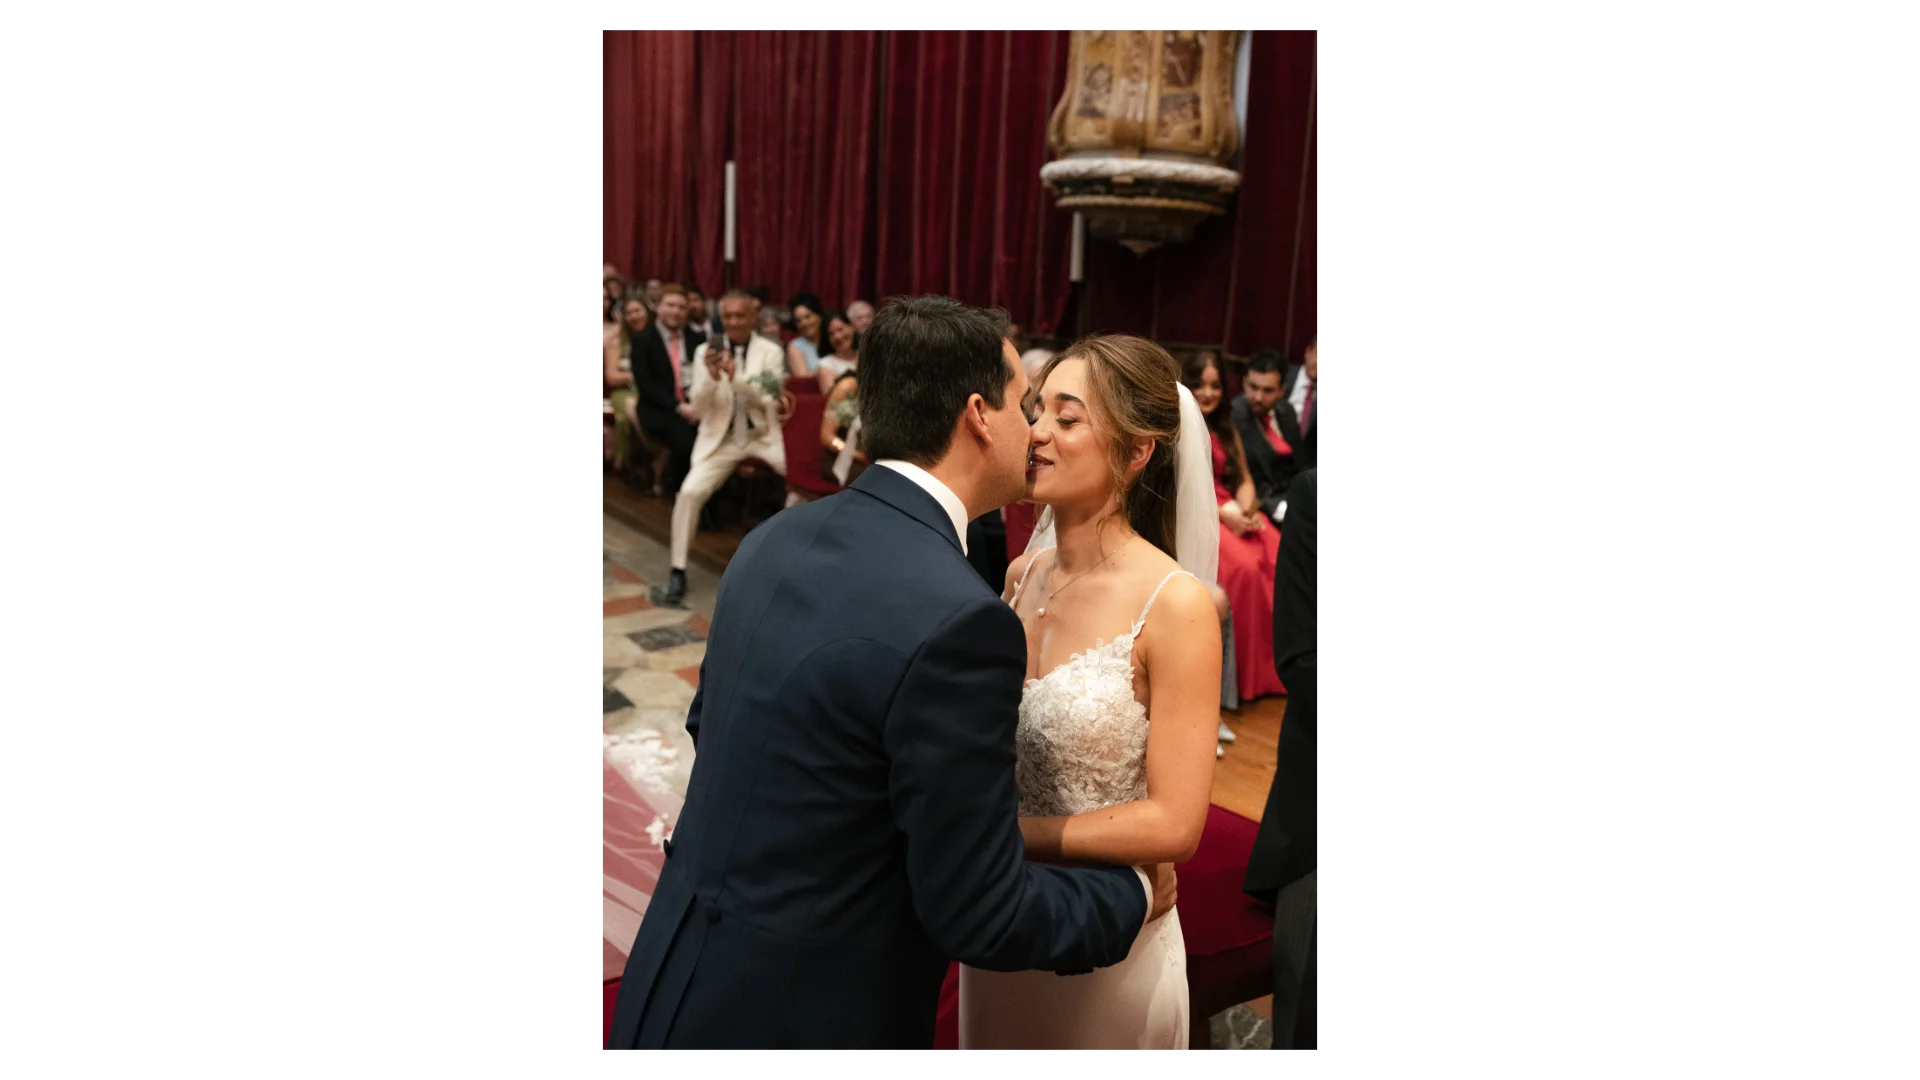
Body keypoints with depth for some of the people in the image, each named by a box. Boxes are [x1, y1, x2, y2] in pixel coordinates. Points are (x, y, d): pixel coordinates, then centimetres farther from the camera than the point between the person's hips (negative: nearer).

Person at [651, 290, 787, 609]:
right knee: (690, 492, -22)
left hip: (763, 438, 0)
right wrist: (712, 377, -25)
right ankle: (678, 573, -9)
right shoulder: (705, 351, 0)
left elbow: (768, 400, -14)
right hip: (721, 441, 0)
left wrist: (736, 376, -30)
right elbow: (697, 410, -5)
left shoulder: (770, 351, -2)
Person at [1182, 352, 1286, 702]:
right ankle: (1244, 673, -22)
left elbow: (1245, 479, 16)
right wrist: (1220, 512, -16)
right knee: (1245, 566, -33)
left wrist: (1246, 509, -8)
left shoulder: (1226, 428, 21)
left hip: (1234, 512, 5)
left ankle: (1276, 665, -17)